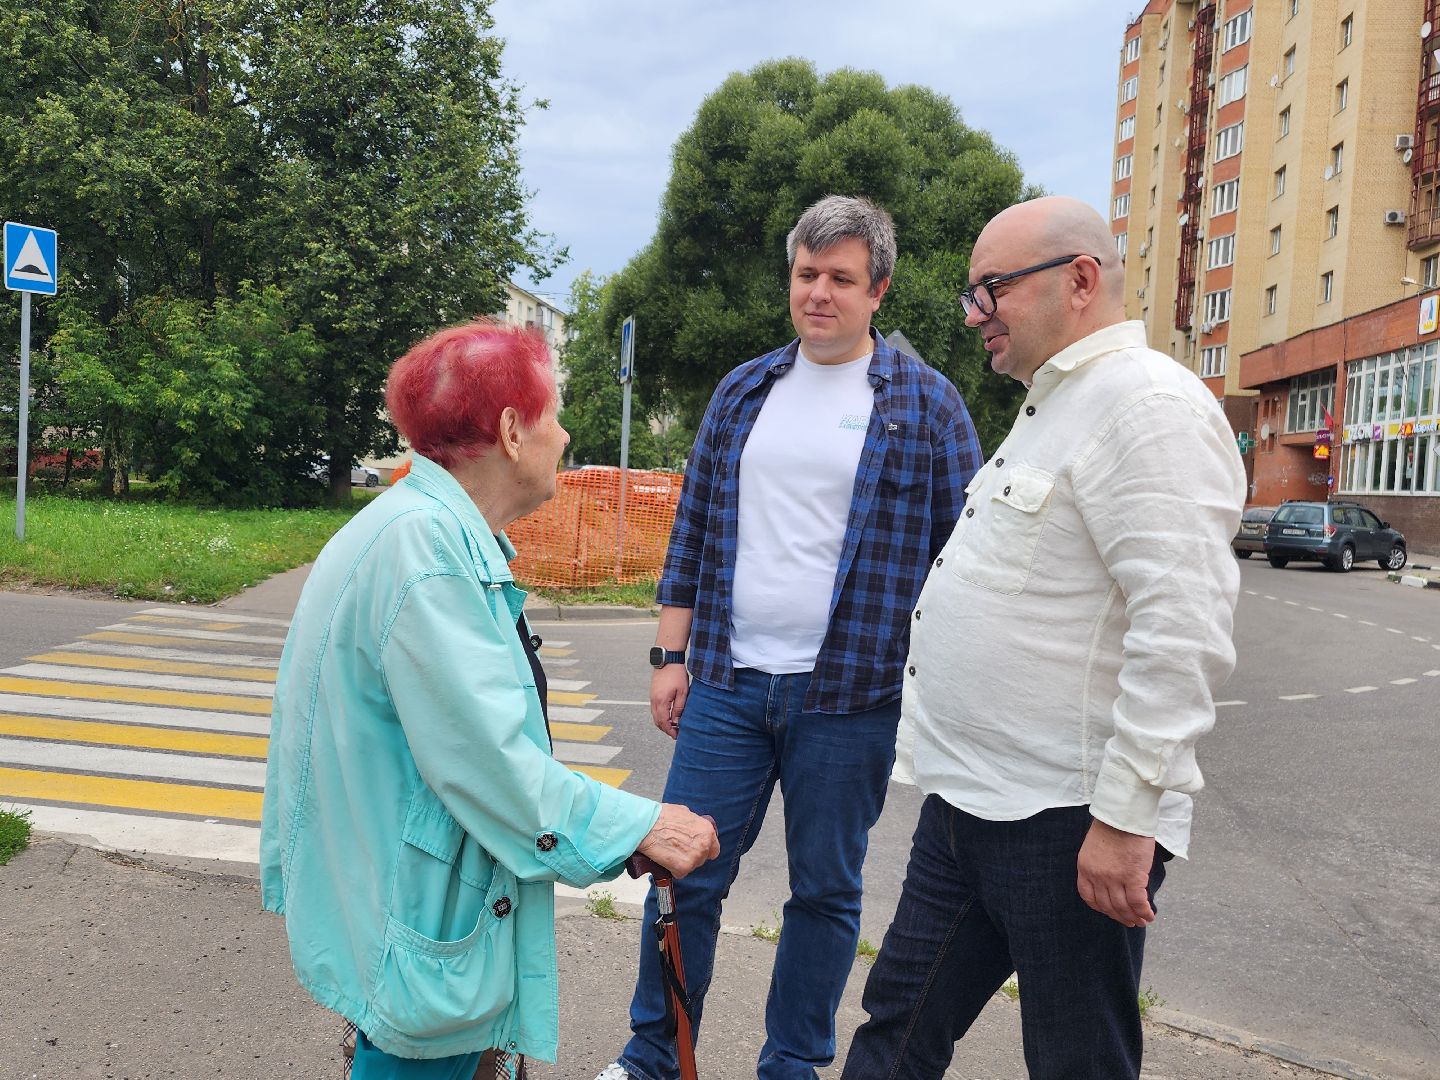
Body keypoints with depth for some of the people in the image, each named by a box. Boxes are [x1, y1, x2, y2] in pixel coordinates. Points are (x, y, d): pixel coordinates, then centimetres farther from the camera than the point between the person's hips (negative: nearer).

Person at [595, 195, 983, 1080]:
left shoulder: (925, 403, -1)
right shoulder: (743, 393, 9)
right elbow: (693, 530, 12)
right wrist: (671, 655, 8)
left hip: (849, 697, -3)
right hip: (727, 684, 3)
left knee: (826, 891, 11)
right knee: (685, 876, 8)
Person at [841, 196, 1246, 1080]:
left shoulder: (1148, 404, -15)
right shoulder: (1052, 407, 17)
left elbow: (1182, 625, -24)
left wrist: (1126, 818, -24)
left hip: (1065, 824, -9)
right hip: (967, 803, 10)